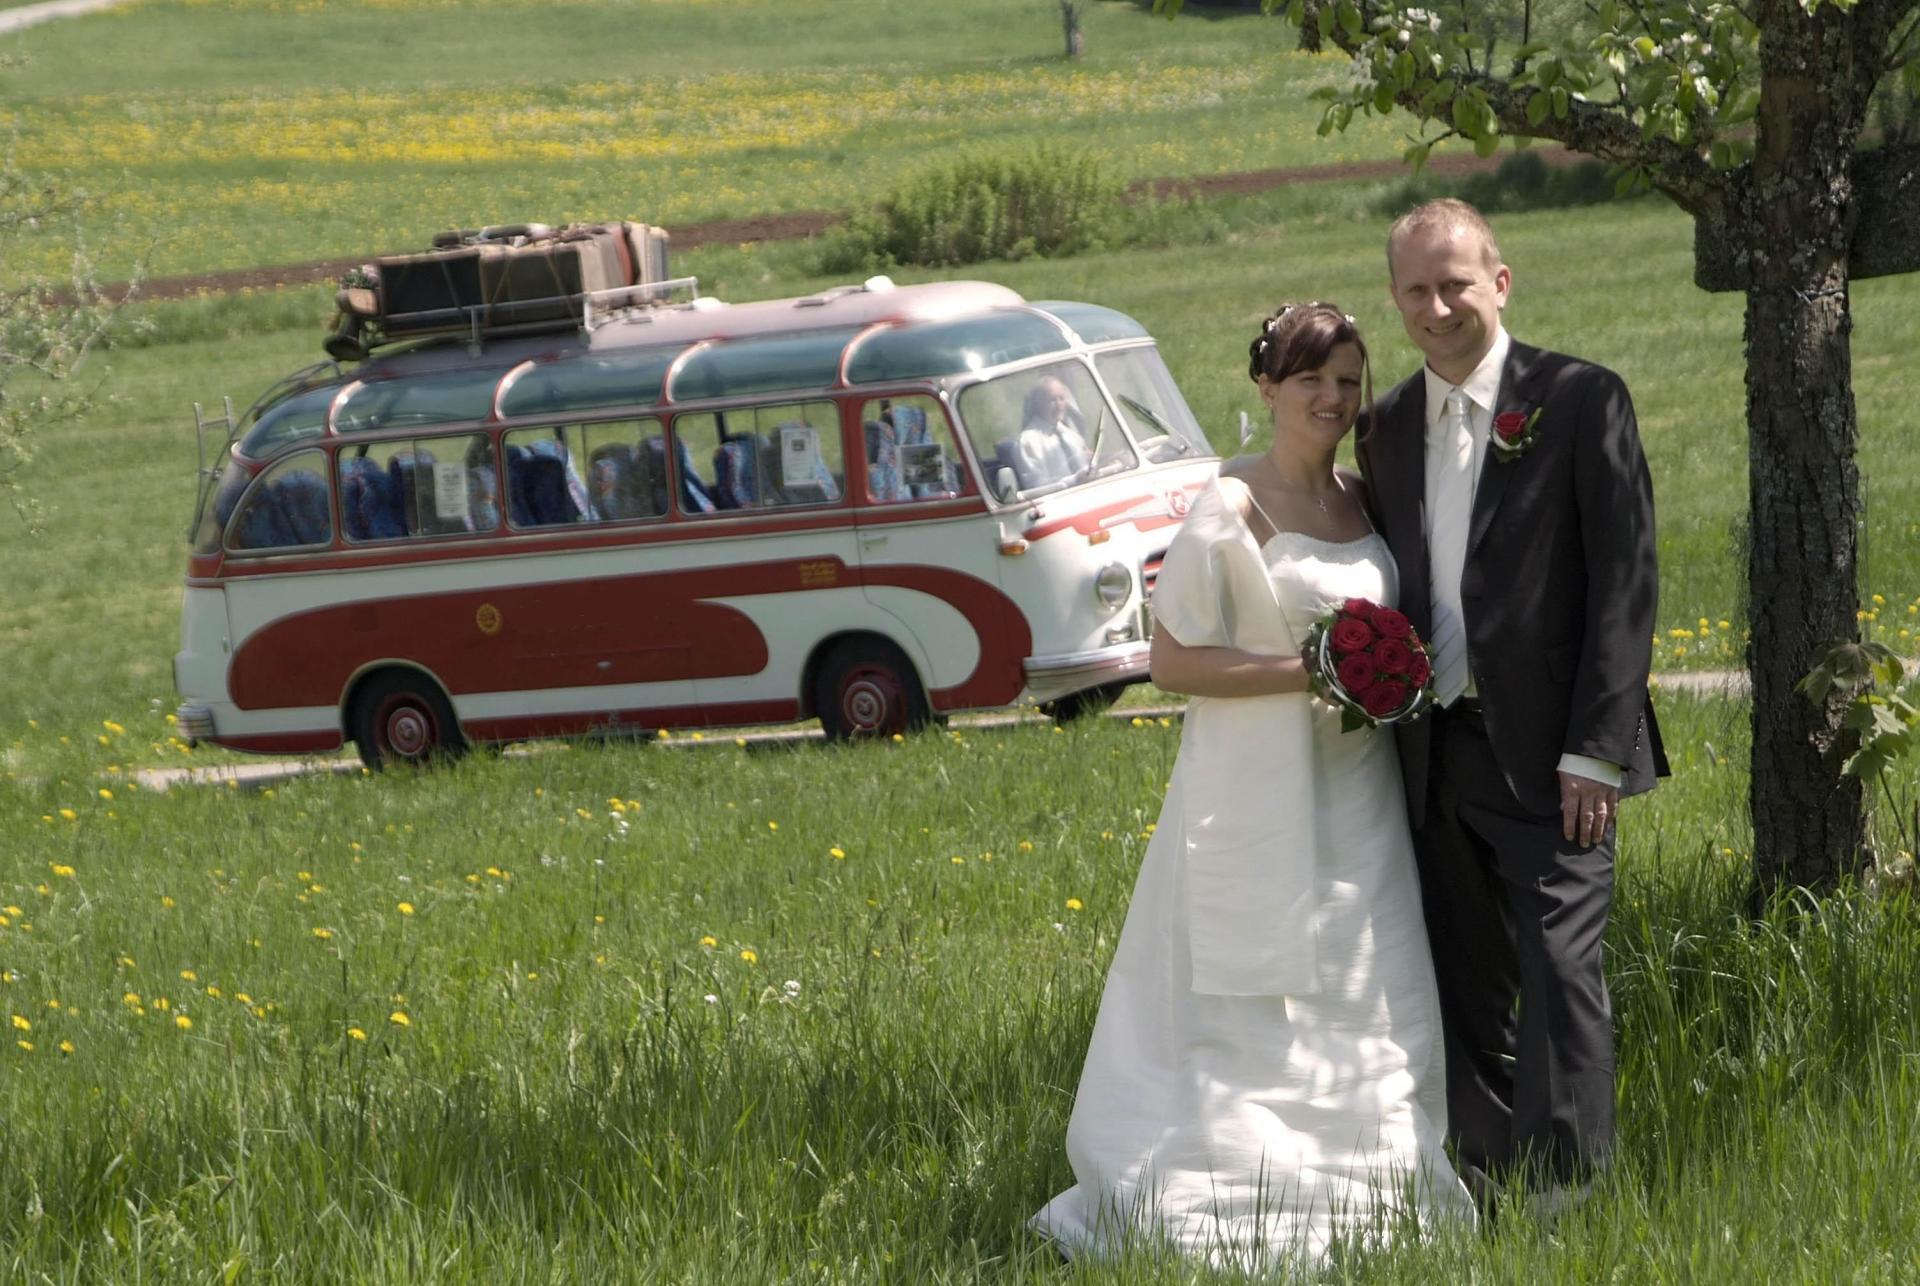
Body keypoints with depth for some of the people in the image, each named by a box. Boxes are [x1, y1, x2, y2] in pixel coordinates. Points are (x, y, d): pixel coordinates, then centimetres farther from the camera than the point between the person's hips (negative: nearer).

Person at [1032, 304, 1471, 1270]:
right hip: (1258, 798, -7)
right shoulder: (1231, 508, -11)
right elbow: (1173, 659, -14)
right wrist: (1306, 673, -20)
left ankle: (1344, 1203, 19)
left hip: (1356, 798, 7)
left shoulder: (1362, 502, 9)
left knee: (1363, 1005, 9)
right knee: (1249, 1004, -4)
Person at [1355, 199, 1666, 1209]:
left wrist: (1595, 747, -14)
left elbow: (1625, 579, -9)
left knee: (1559, 969, -9)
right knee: (1465, 984, 11)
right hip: (1436, 751, 6)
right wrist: (1373, 695, 7)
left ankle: (1559, 1187, -6)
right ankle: (1485, 1175, 19)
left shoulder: (1581, 401, -5)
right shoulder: (1390, 426, 13)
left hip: (1547, 749, -6)